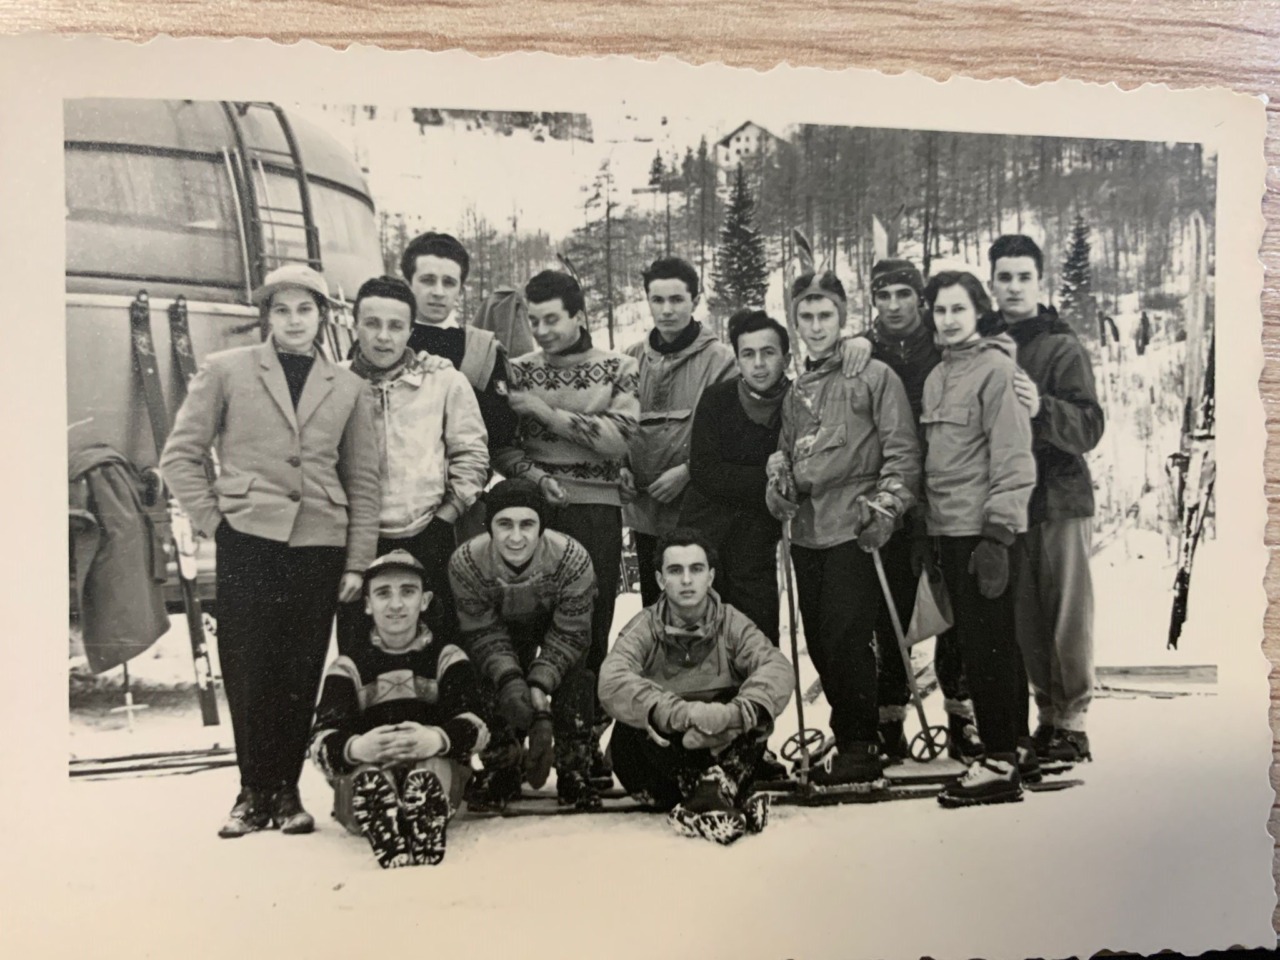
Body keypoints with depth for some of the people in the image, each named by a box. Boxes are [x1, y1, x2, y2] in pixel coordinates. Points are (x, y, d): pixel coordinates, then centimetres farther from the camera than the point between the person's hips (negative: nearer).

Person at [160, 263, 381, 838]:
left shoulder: (348, 388, 11)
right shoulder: (226, 371, 6)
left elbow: (363, 481, 10)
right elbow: (180, 455, 7)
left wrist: (357, 562, 4)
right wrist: (211, 518, -2)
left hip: (320, 544, 2)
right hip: (247, 539, -1)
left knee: (301, 674, 4)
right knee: (248, 671, 0)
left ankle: (286, 790, 17)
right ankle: (255, 791, 14)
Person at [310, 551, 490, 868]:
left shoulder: (447, 657, 8)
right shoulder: (348, 665, 9)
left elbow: (475, 726, -9)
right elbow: (322, 742, -6)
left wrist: (437, 740, -34)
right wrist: (356, 748, -33)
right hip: (363, 796, 0)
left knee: (429, 773, -34)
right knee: (370, 777, -34)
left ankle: (424, 853, -57)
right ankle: (394, 853, -58)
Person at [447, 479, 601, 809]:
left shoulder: (572, 559, -37)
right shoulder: (466, 563, -33)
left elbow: (570, 635, -28)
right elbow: (482, 633, -23)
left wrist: (539, 685, -39)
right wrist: (509, 680, -39)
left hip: (558, 624, -1)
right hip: (502, 625, 2)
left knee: (574, 680, -18)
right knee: (493, 682, -13)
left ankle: (575, 769, -2)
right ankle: (500, 766, 7)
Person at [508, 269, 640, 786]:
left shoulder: (617, 369, 4)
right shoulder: (519, 370, 10)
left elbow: (617, 437, -9)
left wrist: (543, 411, -11)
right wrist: (527, 473, -10)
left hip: (595, 510, -1)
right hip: (531, 510, 2)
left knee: (591, 630, 1)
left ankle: (587, 739, 13)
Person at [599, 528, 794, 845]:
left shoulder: (732, 623, -3)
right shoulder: (643, 628, -7)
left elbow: (779, 669, -22)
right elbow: (612, 682, -27)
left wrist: (734, 714, -42)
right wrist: (683, 714, -42)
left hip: (723, 752, 1)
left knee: (754, 706, -23)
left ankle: (717, 787, -38)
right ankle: (717, 794, -35)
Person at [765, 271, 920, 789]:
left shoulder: (874, 376, -1)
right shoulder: (797, 390, 19)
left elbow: (903, 451, -5)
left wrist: (884, 504, -13)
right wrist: (779, 479, 9)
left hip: (853, 529, -6)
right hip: (807, 531, 7)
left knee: (846, 638, -10)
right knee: (820, 642, 8)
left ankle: (860, 748, 3)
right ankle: (851, 740, 21)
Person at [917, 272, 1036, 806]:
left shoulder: (996, 368, -9)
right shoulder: (937, 376, 16)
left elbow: (1012, 458, -14)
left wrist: (997, 534, -19)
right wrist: (925, 528, 17)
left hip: (981, 531, -8)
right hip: (947, 529, 8)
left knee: (987, 645, -5)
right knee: (974, 641, 12)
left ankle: (1000, 762, 2)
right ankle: (1006, 748, 22)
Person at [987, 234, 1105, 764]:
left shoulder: (1062, 347, -4)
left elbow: (1089, 428, -13)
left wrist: (1043, 408, -29)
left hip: (1060, 500, -4)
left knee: (1068, 616, -1)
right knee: (1025, 619, 8)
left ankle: (1073, 720, 10)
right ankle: (1047, 713, 21)